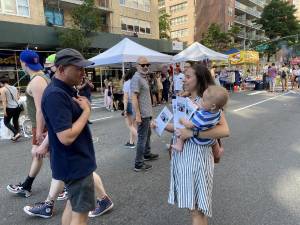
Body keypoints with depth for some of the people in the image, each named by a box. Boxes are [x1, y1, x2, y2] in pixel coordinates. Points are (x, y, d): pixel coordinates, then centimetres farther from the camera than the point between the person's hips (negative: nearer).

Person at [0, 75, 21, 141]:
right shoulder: (14, 88, 9)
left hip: (10, 108, -6)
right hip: (17, 107, 6)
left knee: (6, 122, 10)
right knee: (16, 121, 17)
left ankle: (16, 133, -6)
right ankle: (15, 135, 23)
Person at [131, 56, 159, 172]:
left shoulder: (144, 77, 14)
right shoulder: (136, 78, -18)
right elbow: (134, 97, -24)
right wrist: (138, 115, -27)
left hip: (147, 112, 10)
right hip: (142, 113, -10)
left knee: (147, 134, 23)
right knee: (142, 138, -4)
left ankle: (147, 154, 41)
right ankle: (139, 164, 5)